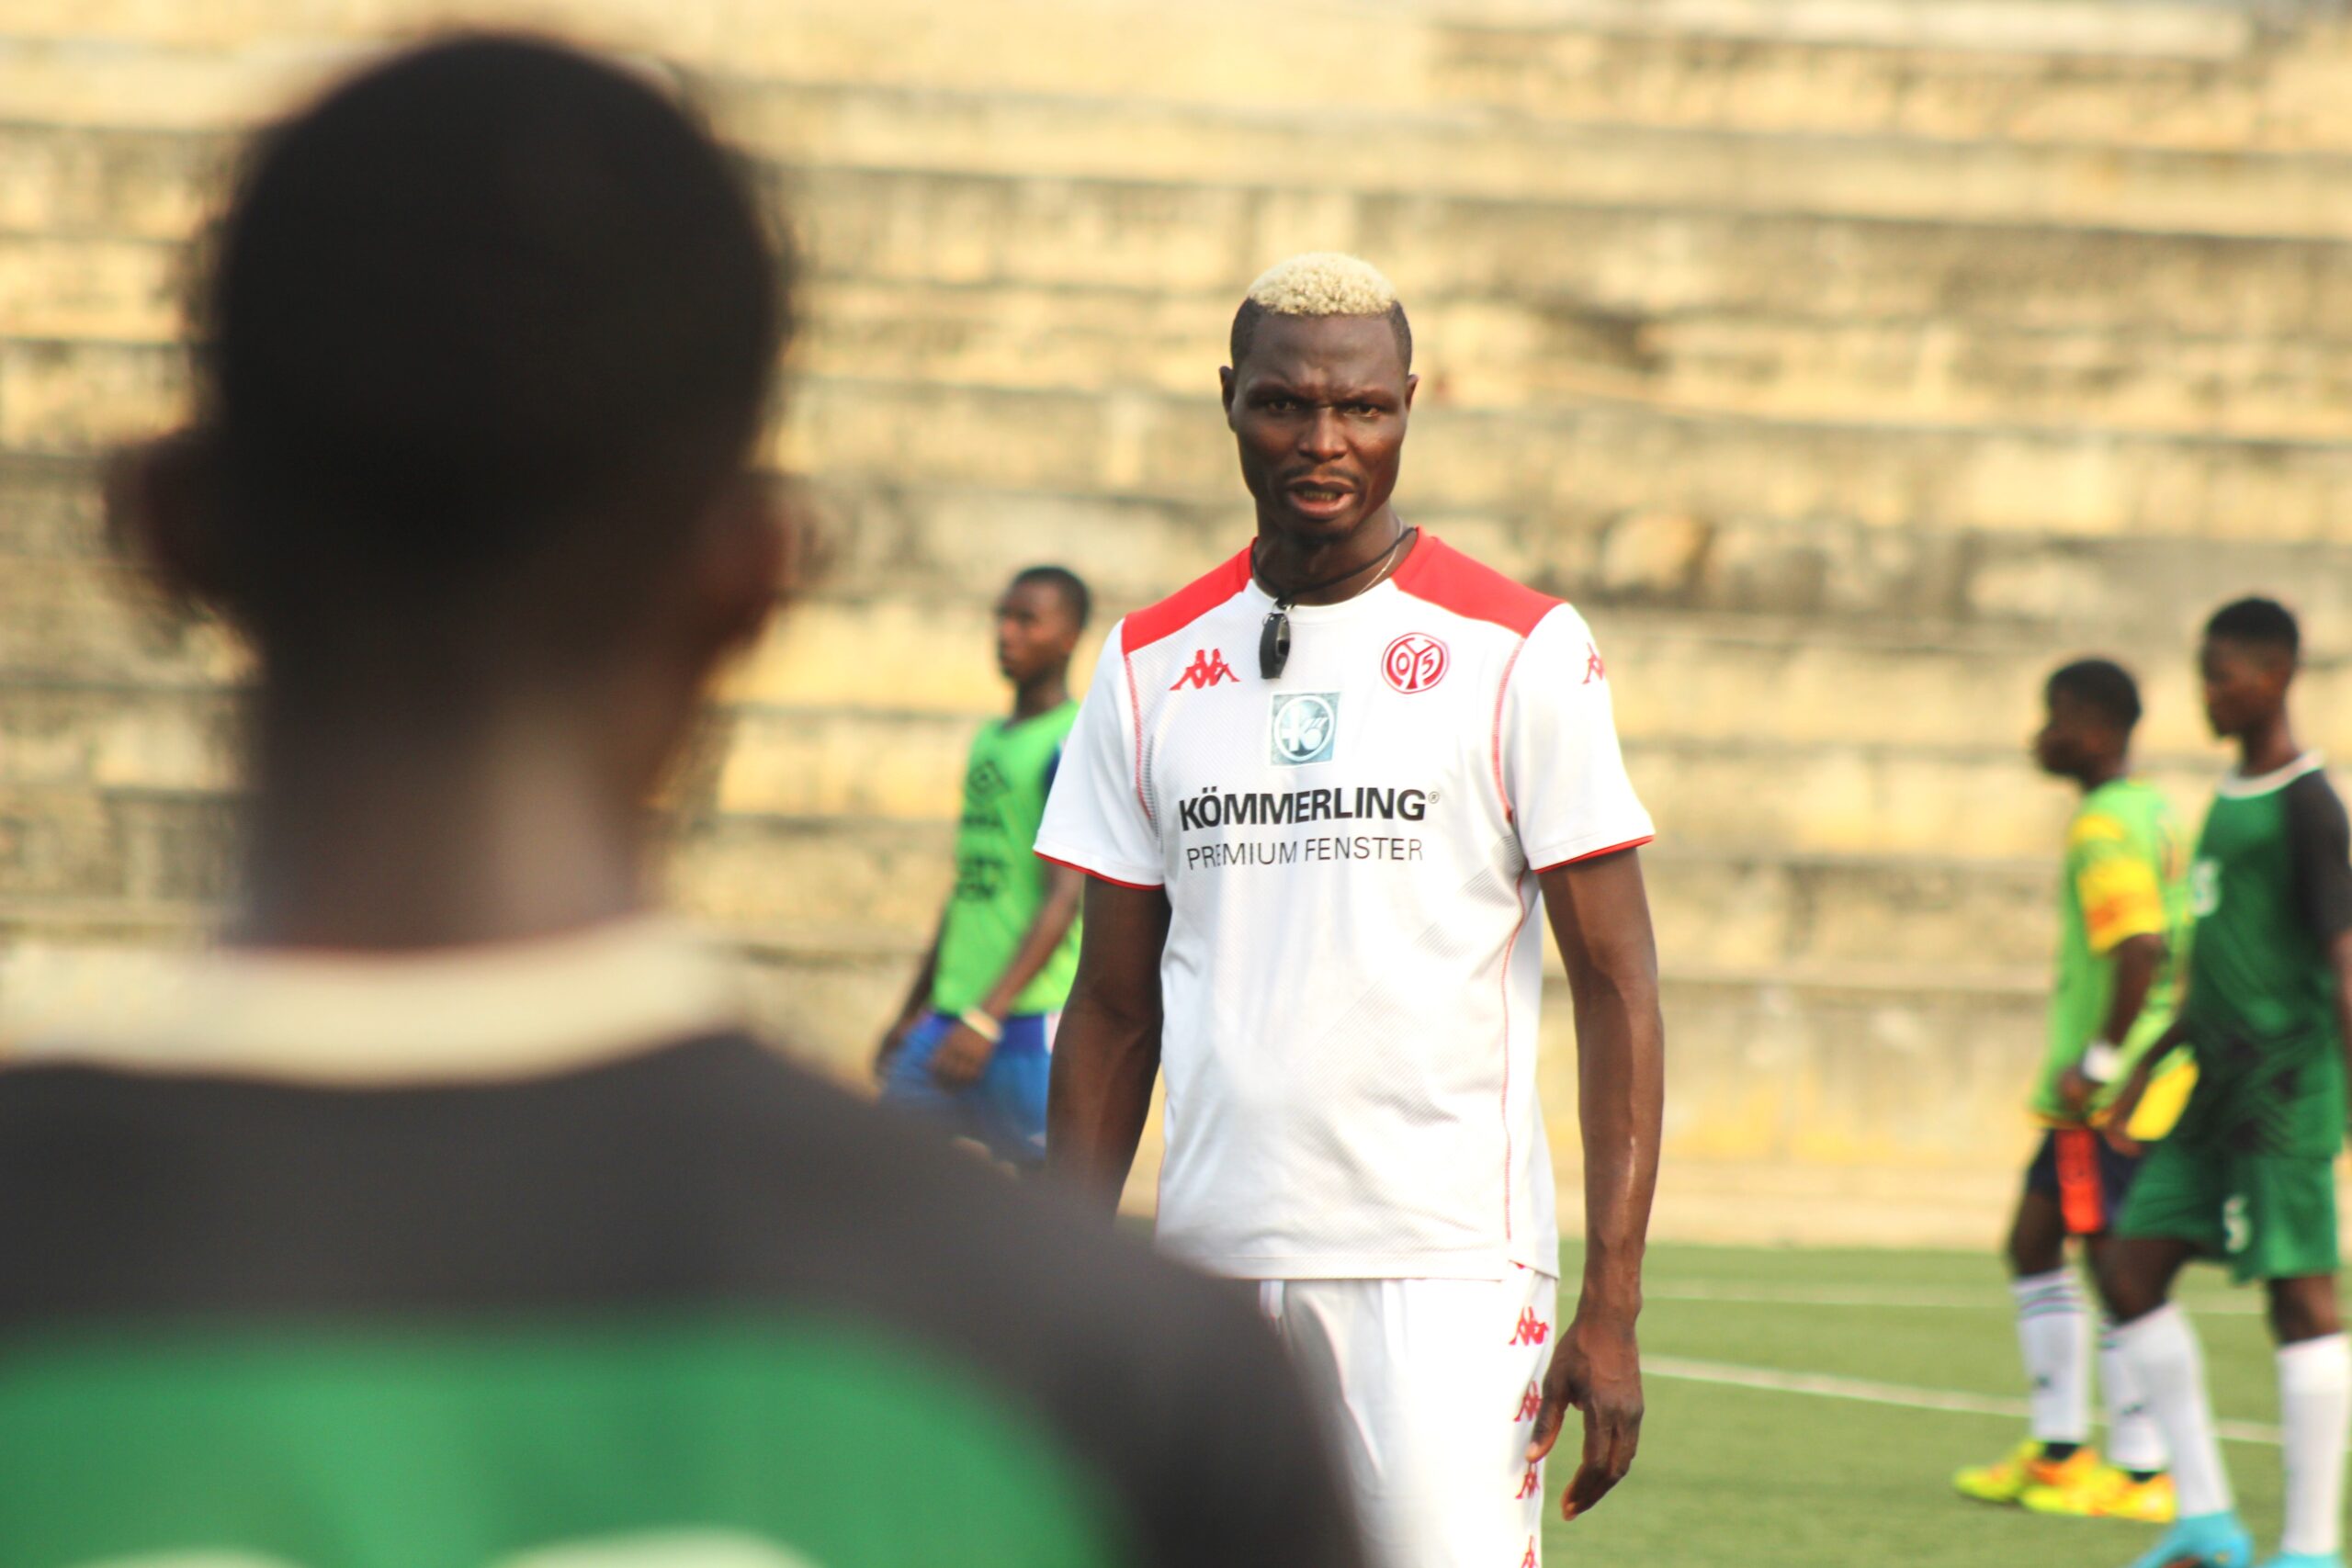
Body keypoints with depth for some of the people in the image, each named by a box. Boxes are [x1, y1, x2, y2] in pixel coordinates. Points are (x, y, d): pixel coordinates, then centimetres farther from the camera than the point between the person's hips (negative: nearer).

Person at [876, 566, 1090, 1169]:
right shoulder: (988, 741, 18)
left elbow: (1065, 897, -18)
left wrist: (987, 1016, -26)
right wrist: (913, 1010, 26)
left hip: (1032, 1017, -8)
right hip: (952, 1016, 8)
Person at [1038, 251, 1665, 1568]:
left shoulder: (1522, 656, -1)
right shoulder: (1151, 667, 11)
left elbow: (1617, 987, -2)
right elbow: (1116, 1010, 15)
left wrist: (1611, 1308, -10)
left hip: (1447, 1264, -4)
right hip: (1215, 1263, 4)